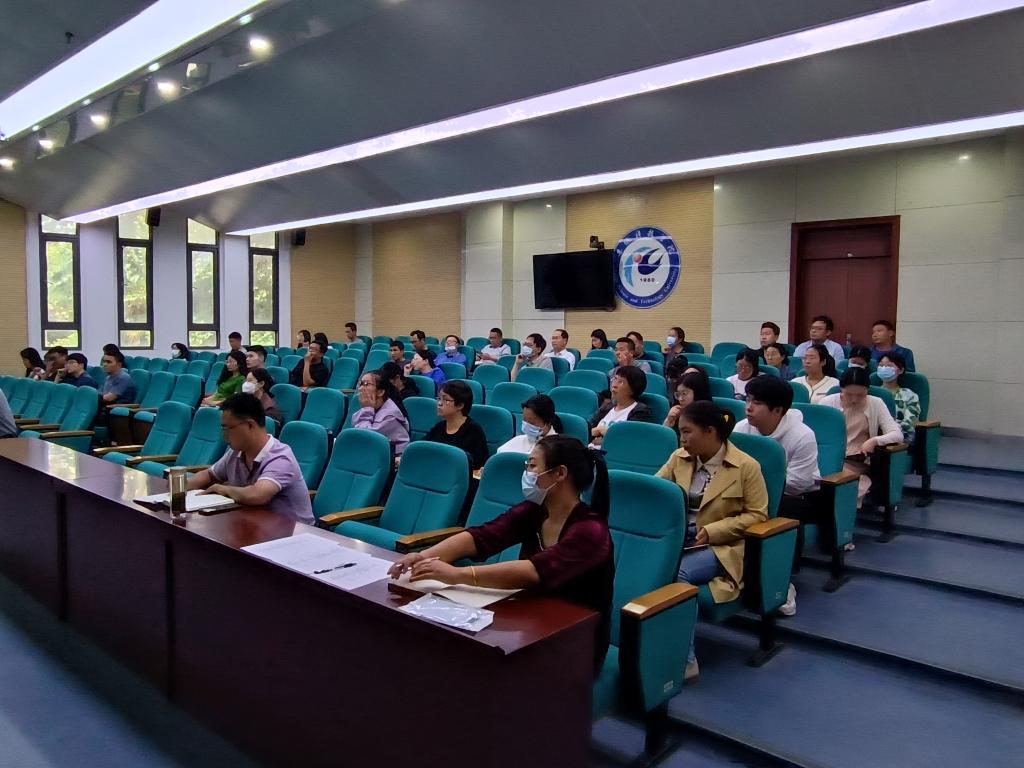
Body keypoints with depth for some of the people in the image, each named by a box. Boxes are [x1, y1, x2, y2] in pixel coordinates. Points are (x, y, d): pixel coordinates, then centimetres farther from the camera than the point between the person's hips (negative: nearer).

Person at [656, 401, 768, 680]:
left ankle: (683, 659, -16)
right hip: (675, 541, 4)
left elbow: (757, 515, -5)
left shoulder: (746, 466, -6)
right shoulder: (679, 458, 8)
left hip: (720, 547, -4)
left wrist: (712, 531, -15)